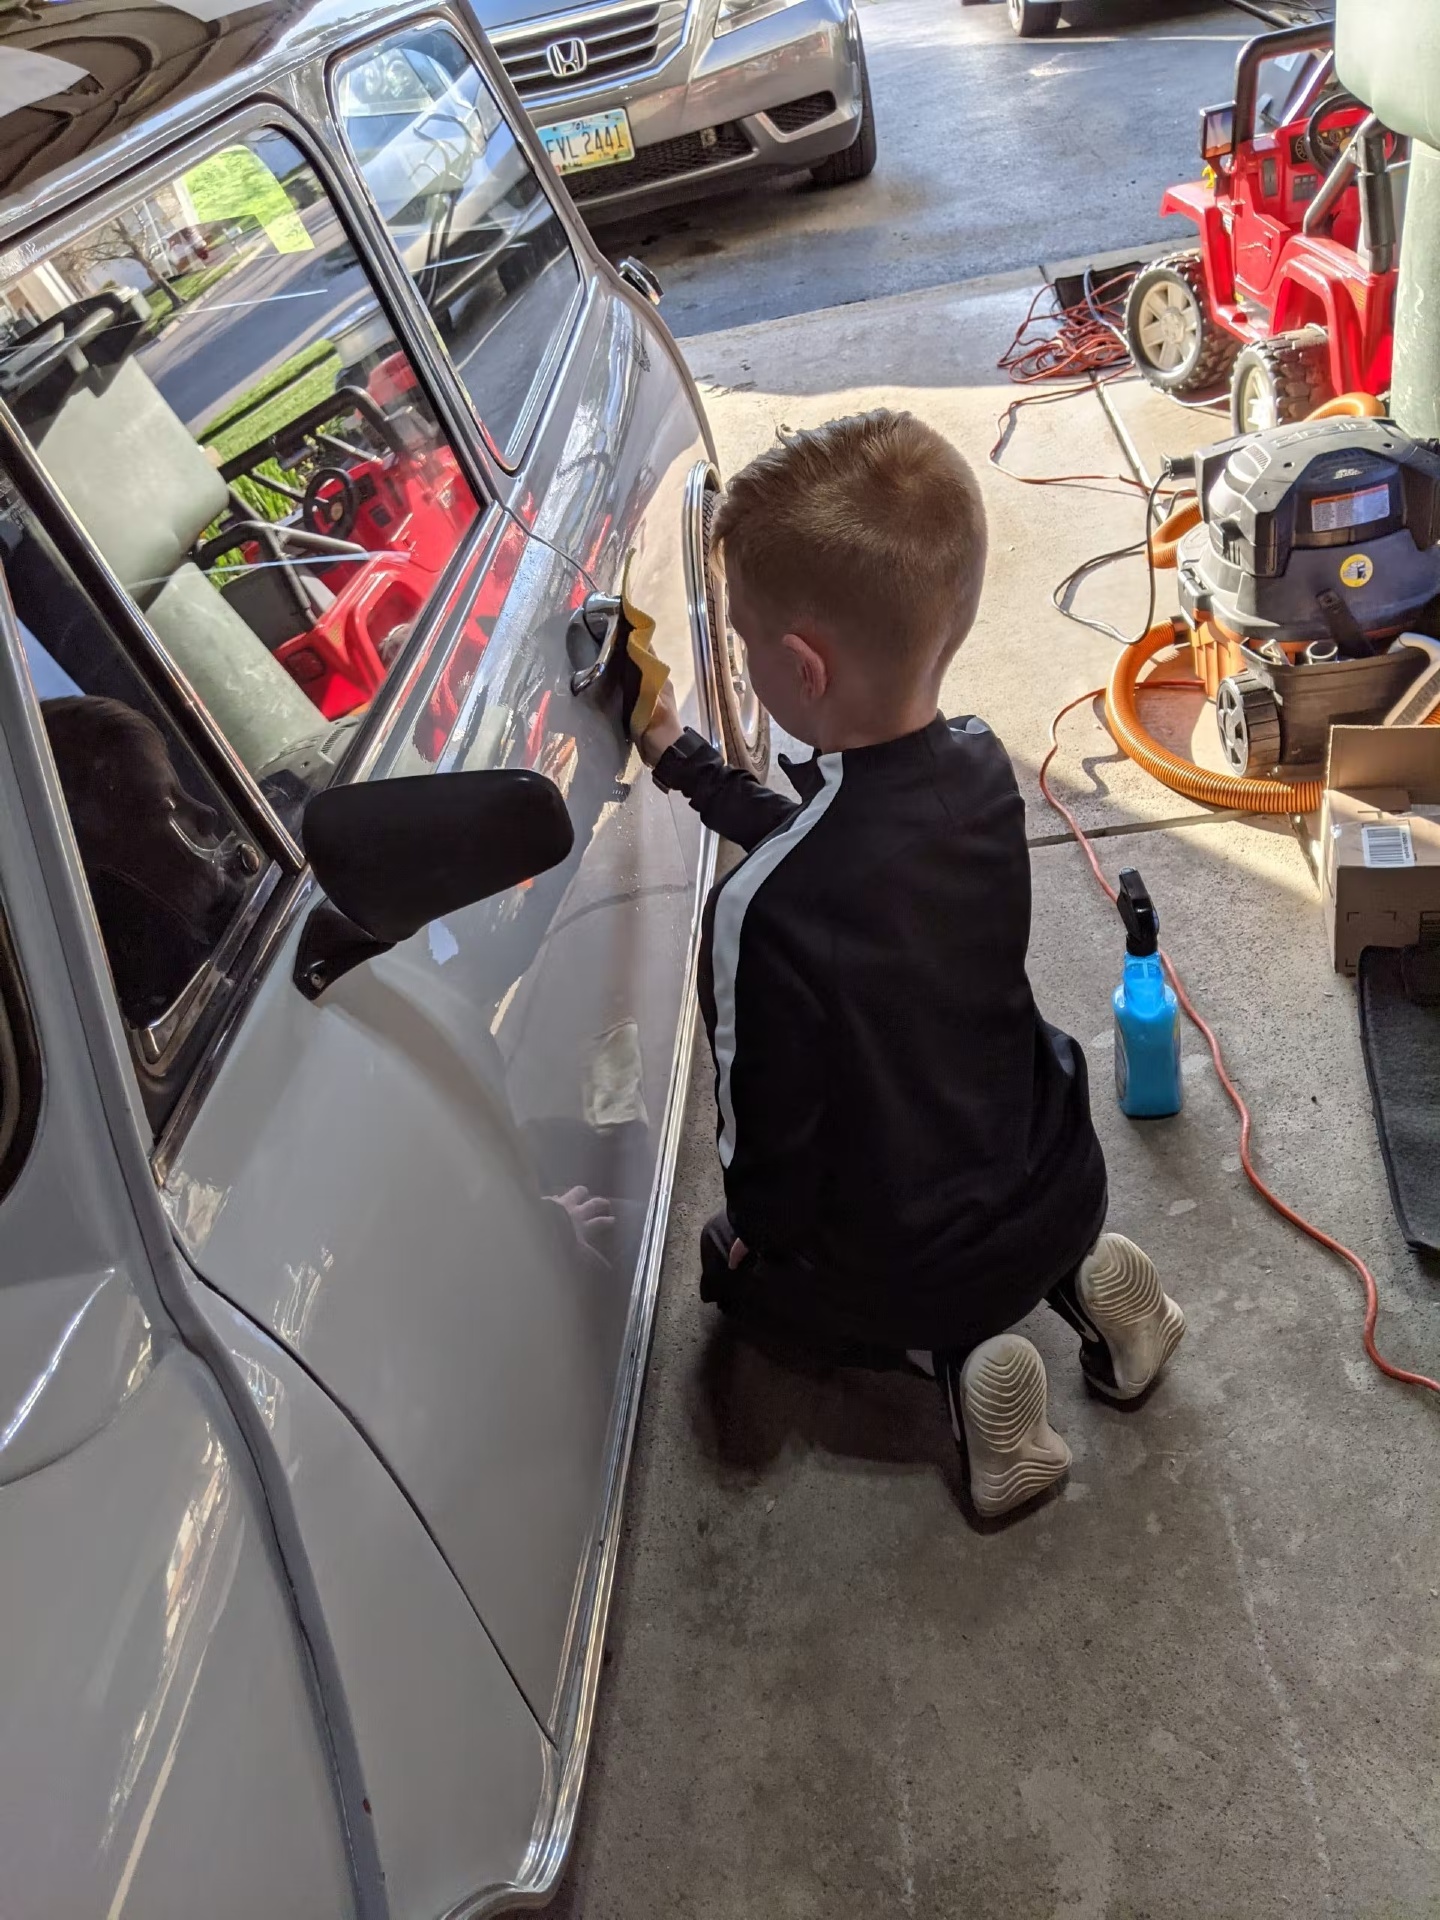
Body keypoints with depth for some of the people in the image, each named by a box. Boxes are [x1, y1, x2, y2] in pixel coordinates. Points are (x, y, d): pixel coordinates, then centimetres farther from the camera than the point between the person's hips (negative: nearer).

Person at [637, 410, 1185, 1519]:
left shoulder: (762, 914, -34)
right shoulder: (981, 767, -14)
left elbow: (769, 1140, -20)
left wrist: (755, 1236, 2)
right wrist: (678, 755, 13)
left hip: (905, 1281, -5)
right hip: (1062, 1191, 5)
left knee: (738, 1260, 28)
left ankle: (955, 1358, 4)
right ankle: (1078, 1276, 13)